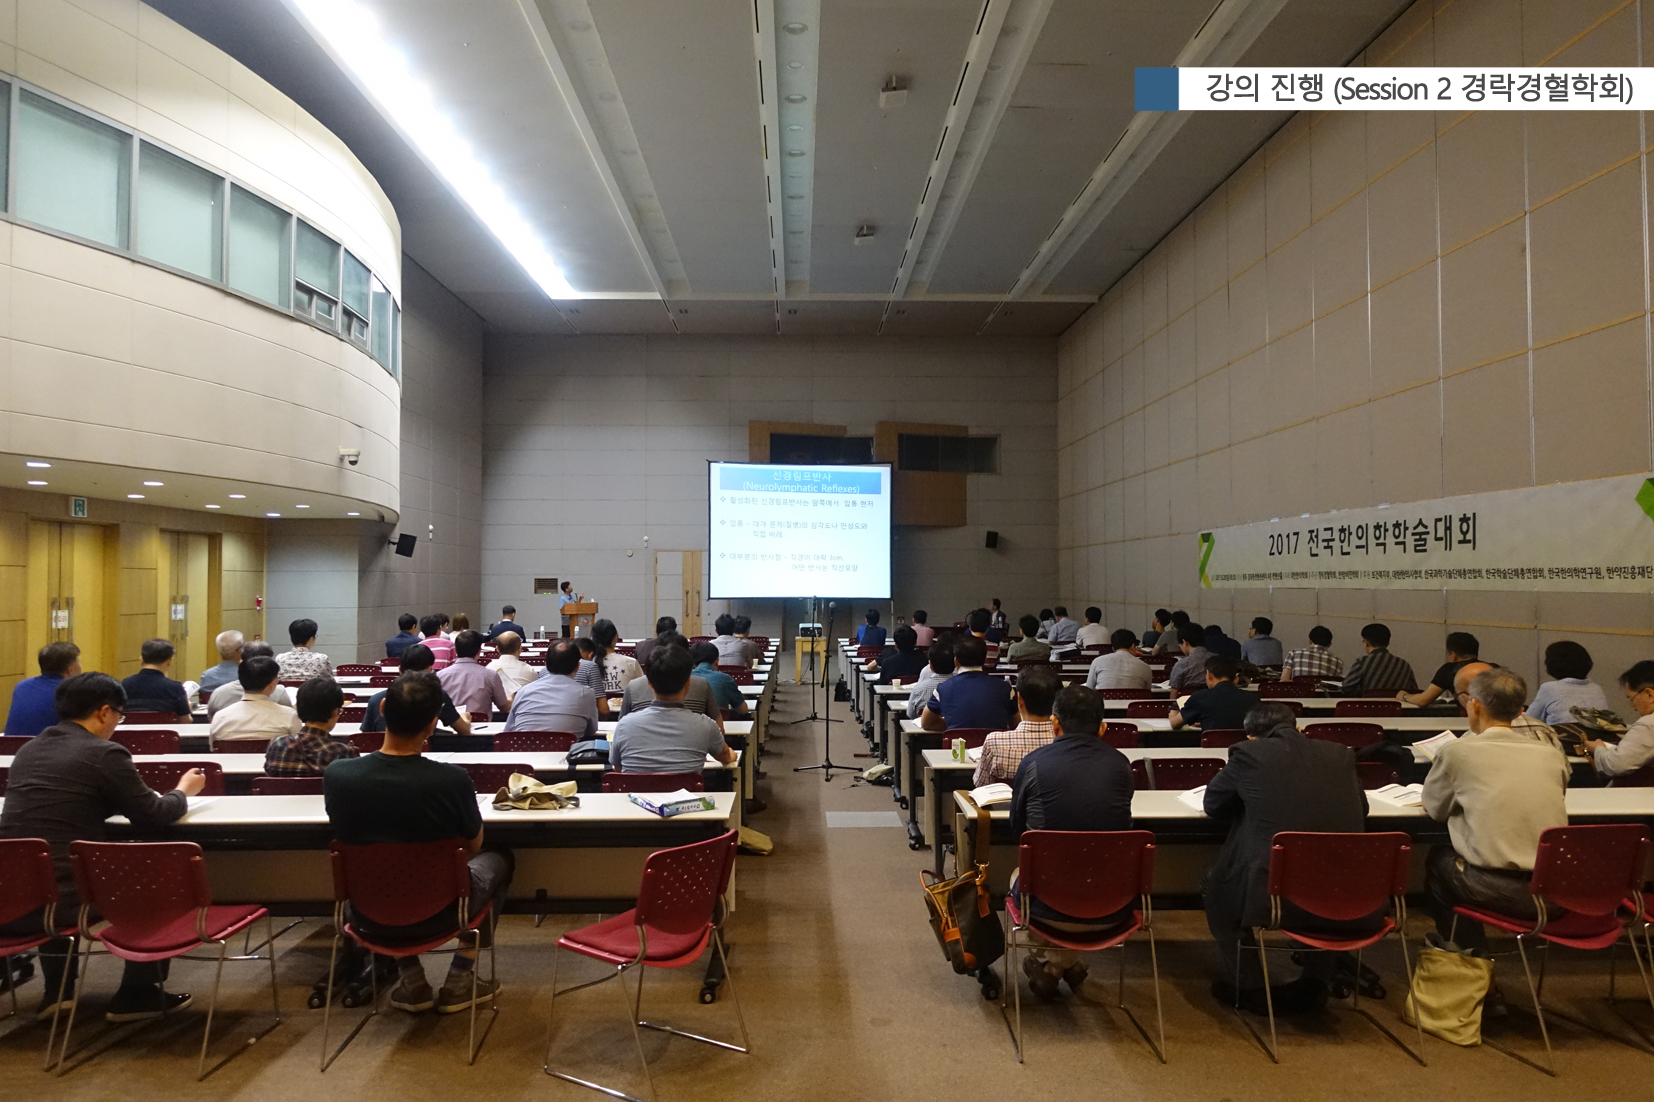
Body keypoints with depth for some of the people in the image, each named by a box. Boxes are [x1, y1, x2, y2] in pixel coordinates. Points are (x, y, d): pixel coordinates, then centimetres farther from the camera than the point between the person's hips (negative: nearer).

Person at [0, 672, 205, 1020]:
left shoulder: (29, 749, 12)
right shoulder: (105, 753, -10)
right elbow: (152, 816, -2)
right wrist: (184, 790, 18)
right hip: (62, 900, -7)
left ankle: (57, 989, 38)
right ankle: (138, 995, 23)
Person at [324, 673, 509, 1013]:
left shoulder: (336, 775, -20)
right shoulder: (453, 780, -28)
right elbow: (474, 846, -7)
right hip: (438, 915, -3)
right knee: (498, 859, 26)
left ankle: (412, 982, 32)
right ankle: (459, 981, 25)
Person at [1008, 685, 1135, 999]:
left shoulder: (1033, 763, -11)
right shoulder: (1120, 764, -5)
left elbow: (1017, 830, 4)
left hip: (1052, 908, -2)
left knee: (1018, 877, 32)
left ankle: (1050, 963, 29)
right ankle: (1062, 962, 36)